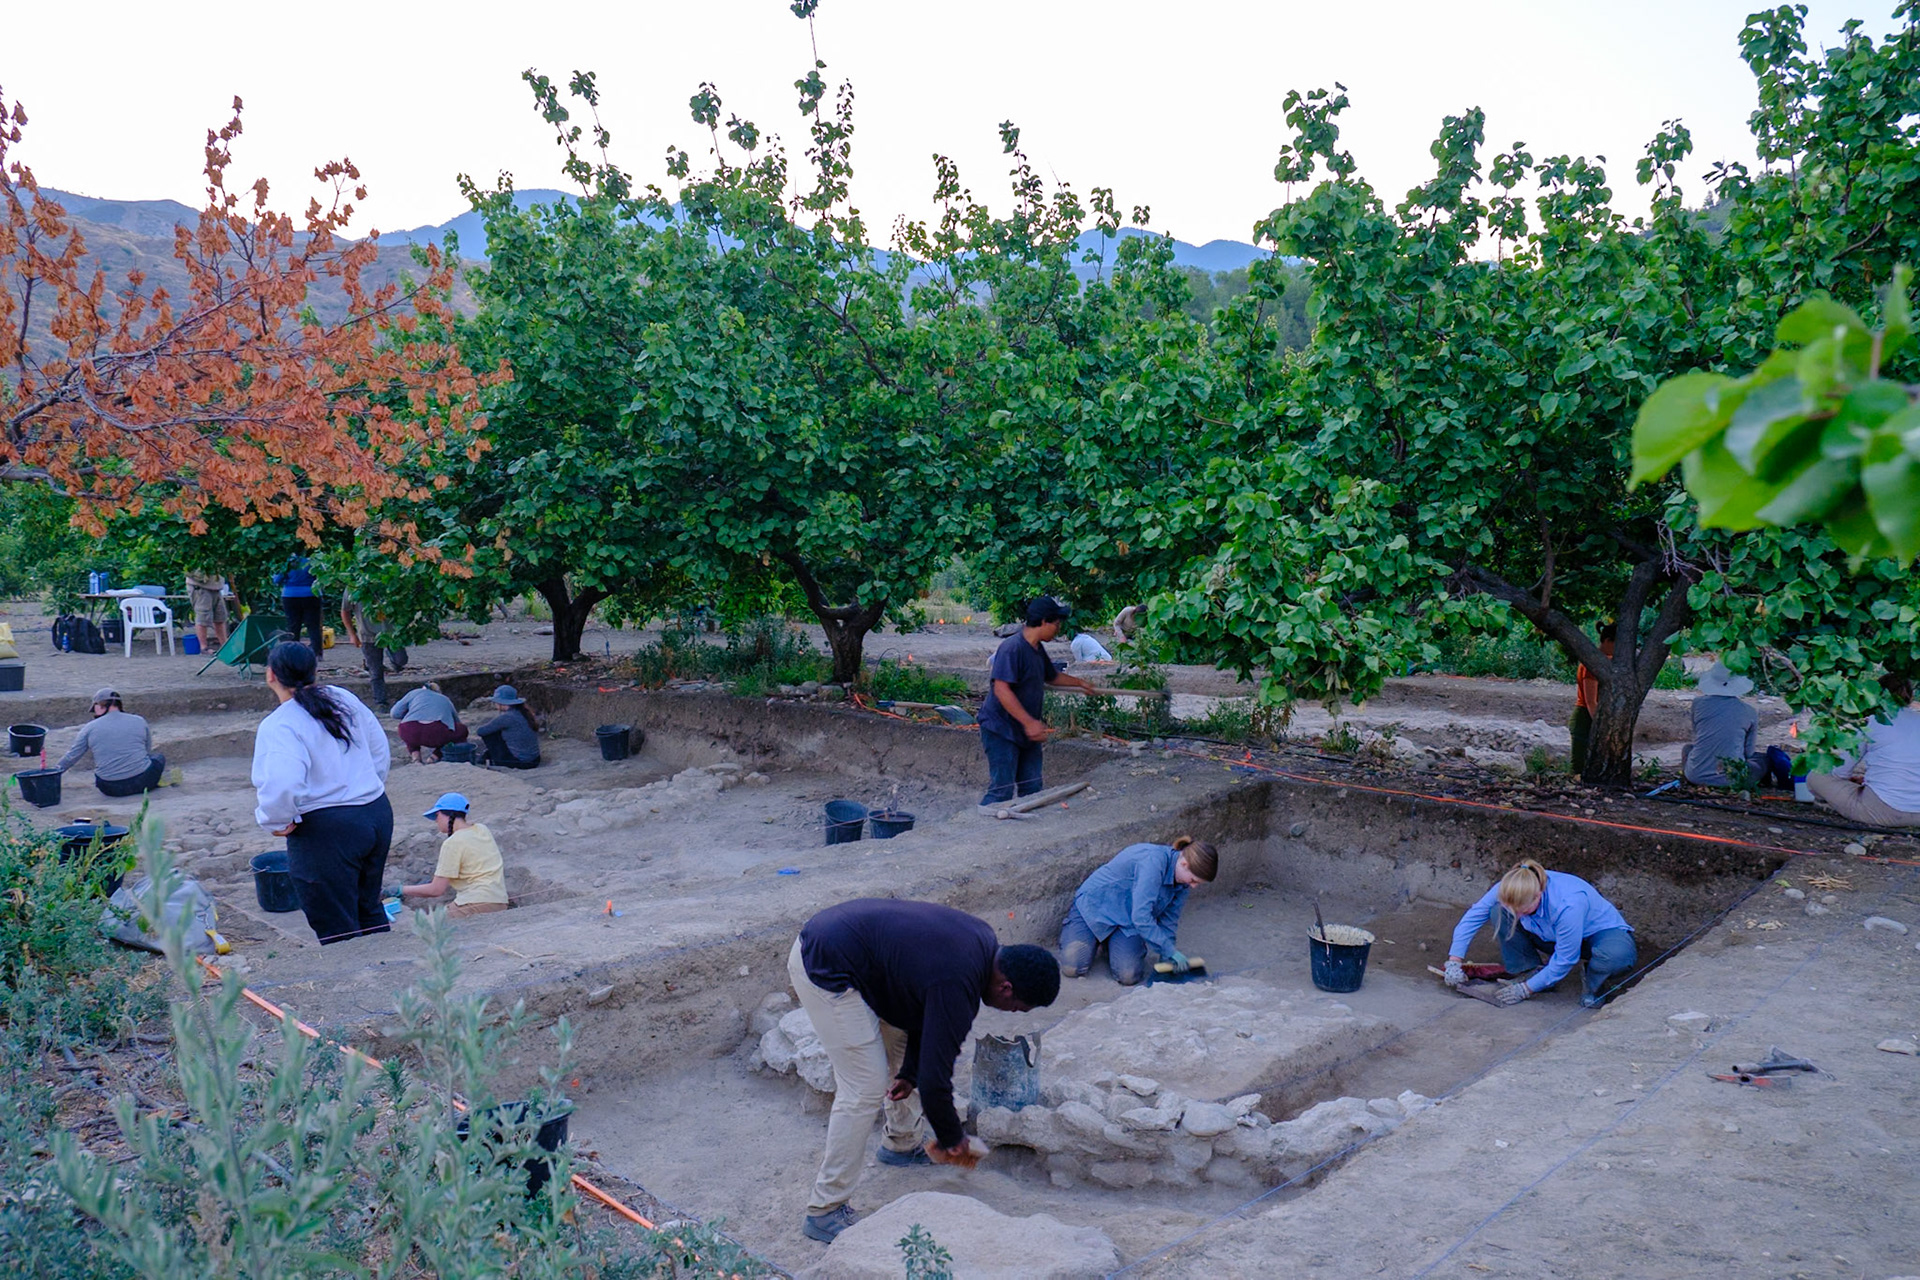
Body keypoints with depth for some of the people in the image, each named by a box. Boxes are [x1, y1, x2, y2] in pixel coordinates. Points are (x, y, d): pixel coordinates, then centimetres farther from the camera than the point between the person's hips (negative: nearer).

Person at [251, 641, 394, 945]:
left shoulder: (278, 725, -17)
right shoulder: (344, 699, 6)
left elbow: (282, 785, -31)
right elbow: (381, 752, 13)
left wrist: (277, 822, -14)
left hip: (326, 831, -8)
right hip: (379, 815, 8)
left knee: (337, 931, 6)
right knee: (369, 909, 26)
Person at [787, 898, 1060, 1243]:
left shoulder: (984, 943, 2)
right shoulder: (957, 985, -25)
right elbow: (935, 1077, -18)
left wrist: (910, 1072, 7)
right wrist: (952, 1139, -1)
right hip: (824, 968, -10)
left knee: (905, 1047, 19)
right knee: (864, 1089, -8)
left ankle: (901, 1145, 39)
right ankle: (824, 1211, 2)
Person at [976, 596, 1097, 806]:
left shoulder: (1038, 649, 11)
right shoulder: (1012, 648, -20)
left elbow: (1051, 677, 32)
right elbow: (1001, 689, -28)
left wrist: (1080, 682, 40)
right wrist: (1029, 722, -31)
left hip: (1026, 732, 10)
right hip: (1002, 730, -10)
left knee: (1032, 790, 11)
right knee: (1001, 792, -11)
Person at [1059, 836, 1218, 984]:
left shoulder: (1182, 880, -6)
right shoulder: (1153, 862, -33)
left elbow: (1169, 920, 5)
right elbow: (1141, 917, -35)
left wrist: (1167, 958, -6)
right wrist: (1170, 951, -28)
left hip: (1127, 923, 6)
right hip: (1096, 905, -6)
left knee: (1129, 976, -19)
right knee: (1073, 966, -19)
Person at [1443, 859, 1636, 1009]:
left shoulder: (1567, 906, -42)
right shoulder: (1509, 890, -26)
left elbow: (1564, 960, -30)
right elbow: (1473, 915, -12)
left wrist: (1526, 989, -24)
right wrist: (1454, 962, -16)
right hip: (1553, 934, 5)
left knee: (1620, 955, -41)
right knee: (1499, 912, -20)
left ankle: (1594, 982, -6)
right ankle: (1527, 971, -4)